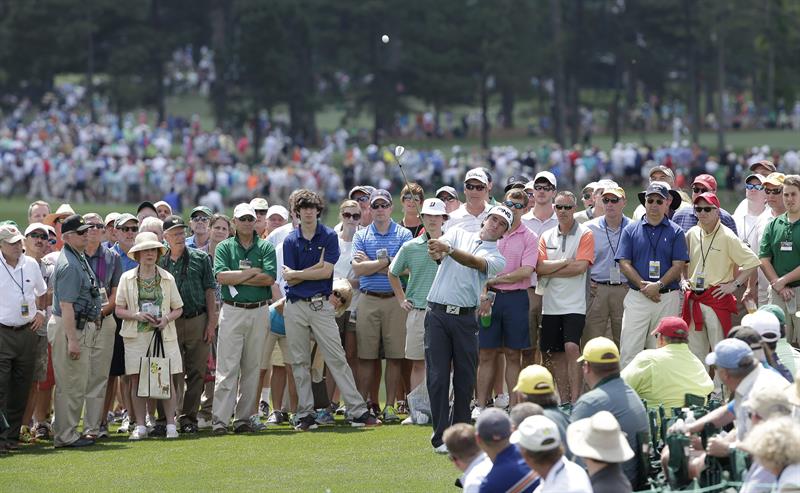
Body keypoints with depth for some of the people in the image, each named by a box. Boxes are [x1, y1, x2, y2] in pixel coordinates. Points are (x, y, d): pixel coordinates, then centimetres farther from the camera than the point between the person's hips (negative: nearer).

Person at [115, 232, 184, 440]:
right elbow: (119, 310, 5)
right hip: (136, 335, 0)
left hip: (164, 335, 0)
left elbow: (178, 308, 11)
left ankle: (171, 425, 3)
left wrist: (166, 319, -9)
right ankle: (140, 426, 4)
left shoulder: (167, 278, 8)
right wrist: (137, 316, -13)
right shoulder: (127, 278, 5)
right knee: (137, 380, -1)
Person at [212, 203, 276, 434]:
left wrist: (237, 277, -9)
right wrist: (252, 272, -8)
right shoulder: (225, 247, 6)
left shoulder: (265, 247, 7)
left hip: (259, 311, 2)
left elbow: (269, 278, -7)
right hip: (232, 310, -2)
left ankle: (243, 418, 10)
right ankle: (220, 419, -10)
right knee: (227, 367, -7)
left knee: (252, 368, 4)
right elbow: (221, 276, -9)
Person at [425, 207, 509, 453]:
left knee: (465, 377, 2)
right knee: (437, 375, -5)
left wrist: (448, 250, -31)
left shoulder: (498, 258, 7)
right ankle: (441, 437, -3)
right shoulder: (459, 234, 13)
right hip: (438, 313, -1)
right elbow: (439, 245, -5)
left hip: (465, 318, 1)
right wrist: (436, 251, -31)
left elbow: (473, 262, -13)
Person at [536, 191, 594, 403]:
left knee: (572, 348, -18)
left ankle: (575, 399, -16)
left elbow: (581, 267, -13)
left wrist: (550, 271, -7)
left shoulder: (584, 234, -1)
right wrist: (566, 262, -12)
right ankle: (564, 401, 13)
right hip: (550, 304, 5)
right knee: (556, 353, 6)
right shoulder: (547, 237, 11)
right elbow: (540, 268, -2)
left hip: (574, 304, -5)